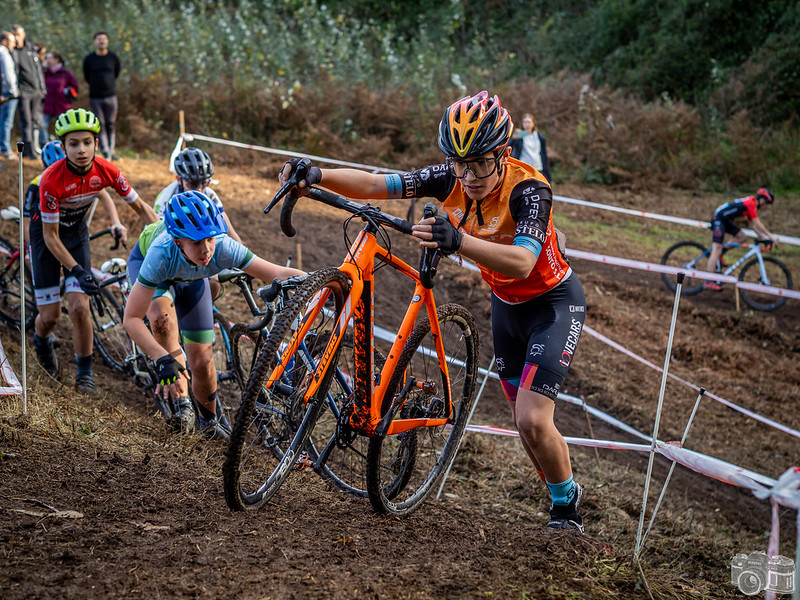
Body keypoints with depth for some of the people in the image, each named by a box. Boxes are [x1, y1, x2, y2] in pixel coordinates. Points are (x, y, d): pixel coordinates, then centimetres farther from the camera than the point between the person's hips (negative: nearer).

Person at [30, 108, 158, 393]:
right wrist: (78, 272, -30)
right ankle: (41, 342, 36)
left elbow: (141, 208, -8)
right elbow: (51, 237, -24)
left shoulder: (106, 171, -22)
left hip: (76, 233, 2)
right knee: (50, 316, -1)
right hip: (44, 234, -2)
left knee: (79, 307, -13)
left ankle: (85, 372, 5)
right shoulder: (52, 179, -33)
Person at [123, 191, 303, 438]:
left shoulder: (223, 248, -41)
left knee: (202, 361, -1)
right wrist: (163, 359, -53)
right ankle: (179, 401, -20)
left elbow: (280, 274, -39)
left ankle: (210, 419, 30)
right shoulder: (162, 253, -46)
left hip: (191, 279, 2)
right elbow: (131, 318, -43)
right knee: (162, 315, -37)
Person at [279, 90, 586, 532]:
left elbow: (521, 262, -48)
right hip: (506, 303, 7)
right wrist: (316, 176, -35)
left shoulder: (528, 188, -32)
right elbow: (375, 185, -19)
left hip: (554, 302, -6)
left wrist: (457, 240, -63)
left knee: (532, 420, -17)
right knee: (523, 420, 14)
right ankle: (562, 491, 38)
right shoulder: (450, 179, -16)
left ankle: (567, 505, 9)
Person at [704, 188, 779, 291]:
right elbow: (757, 224, -20)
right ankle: (708, 281, -17)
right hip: (718, 219, -10)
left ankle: (718, 255, 8)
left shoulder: (751, 203, 12)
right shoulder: (751, 204, -18)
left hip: (725, 220, 10)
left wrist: (762, 236, 6)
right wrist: (771, 236, -17)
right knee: (717, 249, -14)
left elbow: (752, 224, 16)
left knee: (742, 237, 6)